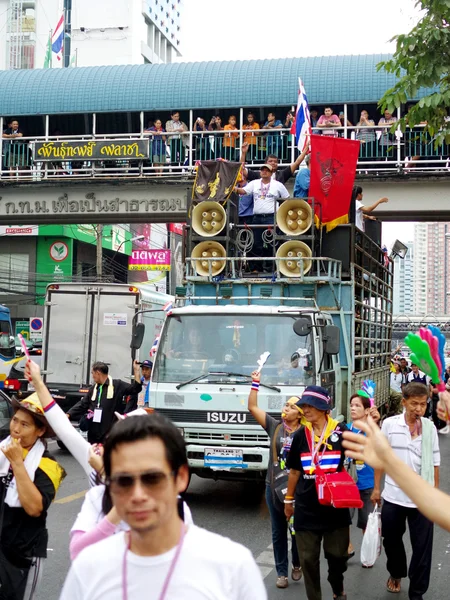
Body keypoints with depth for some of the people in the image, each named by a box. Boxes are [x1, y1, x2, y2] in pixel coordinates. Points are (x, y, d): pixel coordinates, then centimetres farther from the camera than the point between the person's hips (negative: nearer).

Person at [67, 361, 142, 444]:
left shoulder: (117, 385, -2)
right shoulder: (93, 389, 15)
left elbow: (135, 388, -9)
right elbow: (82, 405, 16)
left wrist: (136, 370, -15)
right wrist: (68, 415, 6)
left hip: (110, 431, -6)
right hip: (94, 431, 6)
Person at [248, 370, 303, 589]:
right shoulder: (274, 426, 0)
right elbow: (252, 407, -3)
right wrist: (255, 383, -10)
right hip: (273, 486, 2)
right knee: (278, 532, 11)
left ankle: (297, 564, 35)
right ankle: (281, 572, 22)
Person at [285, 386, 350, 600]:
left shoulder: (340, 431, -7)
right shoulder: (300, 435, 0)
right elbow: (294, 471, 10)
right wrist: (289, 500, 15)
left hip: (335, 505, -1)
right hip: (306, 507, 1)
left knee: (337, 554, 13)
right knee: (308, 558, 5)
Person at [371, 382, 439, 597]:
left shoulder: (430, 428, -1)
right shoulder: (389, 424, -5)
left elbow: (434, 462, 5)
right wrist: (376, 488, 3)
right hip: (393, 496, 0)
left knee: (422, 547, 4)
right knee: (391, 540, 18)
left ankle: (417, 592, 19)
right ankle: (396, 574, 45)